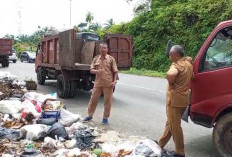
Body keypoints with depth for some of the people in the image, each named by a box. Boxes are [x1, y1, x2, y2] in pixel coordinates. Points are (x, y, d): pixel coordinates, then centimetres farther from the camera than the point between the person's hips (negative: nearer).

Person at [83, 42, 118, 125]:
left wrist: (114, 81, -9)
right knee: (93, 99, 8)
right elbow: (91, 70, 6)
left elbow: (115, 71, 1)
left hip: (108, 84, -2)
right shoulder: (96, 58, 8)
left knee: (107, 101, 5)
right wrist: (97, 71, -16)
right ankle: (90, 115, 24)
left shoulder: (111, 59, 1)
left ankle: (105, 117, 20)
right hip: (98, 83, 3)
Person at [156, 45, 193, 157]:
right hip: (183, 98, 10)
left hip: (175, 99, -9)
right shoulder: (188, 63, 9)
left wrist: (171, 83, -22)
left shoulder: (177, 65, -18)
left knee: (175, 126, 2)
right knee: (170, 122, 19)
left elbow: (170, 75, -39)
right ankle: (161, 143, 34)